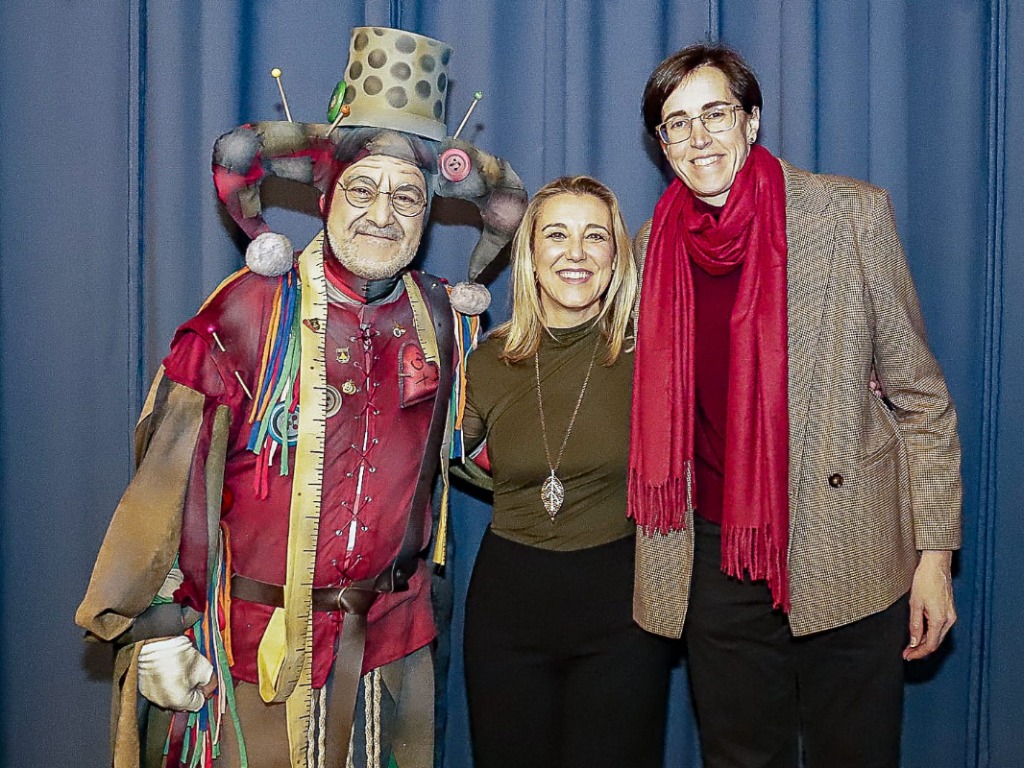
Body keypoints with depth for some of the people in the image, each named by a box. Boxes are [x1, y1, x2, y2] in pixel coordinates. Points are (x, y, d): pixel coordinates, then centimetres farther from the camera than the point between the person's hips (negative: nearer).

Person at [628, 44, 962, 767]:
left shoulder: (850, 212, -4)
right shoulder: (655, 244, 4)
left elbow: (918, 392, -2)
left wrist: (935, 551, -4)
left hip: (846, 557, -2)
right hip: (715, 560, 3)